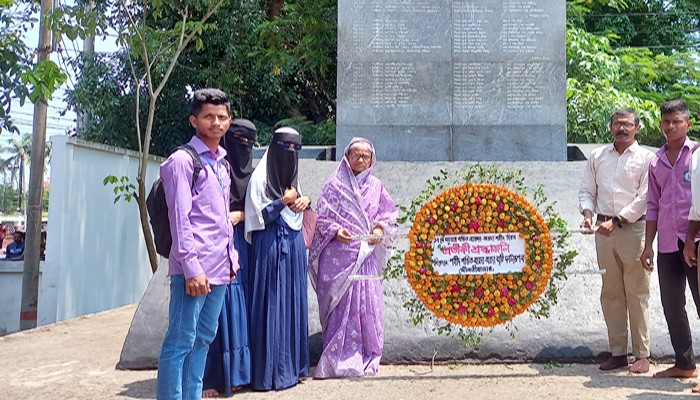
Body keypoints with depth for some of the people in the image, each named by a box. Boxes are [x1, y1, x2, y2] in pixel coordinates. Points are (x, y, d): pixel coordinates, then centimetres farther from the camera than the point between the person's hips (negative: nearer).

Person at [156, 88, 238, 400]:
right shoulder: (183, 160, -6)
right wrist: (191, 268, -17)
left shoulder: (221, 163, 18)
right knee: (181, 341, -4)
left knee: (204, 338, 13)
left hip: (220, 267, 8)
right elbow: (180, 219, -12)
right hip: (195, 268, -8)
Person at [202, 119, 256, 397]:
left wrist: (239, 215, -3)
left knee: (238, 308, 8)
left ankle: (236, 373, 17)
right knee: (216, 308, -6)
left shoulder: (251, 173, 14)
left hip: (241, 246, 6)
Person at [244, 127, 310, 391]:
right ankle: (270, 372, 5)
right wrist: (285, 200, -11)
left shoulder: (291, 176, 15)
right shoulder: (261, 177, -8)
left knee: (292, 303, 9)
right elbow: (257, 216, -13)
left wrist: (305, 200, 0)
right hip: (270, 246, -7)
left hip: (294, 244, 8)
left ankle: (291, 366, 19)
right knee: (272, 306, -4)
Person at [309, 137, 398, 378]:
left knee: (368, 303, 2)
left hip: (366, 256, 3)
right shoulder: (334, 185, 3)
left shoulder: (375, 187, 12)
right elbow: (321, 217, 1)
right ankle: (337, 360, 5)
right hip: (338, 256, -3)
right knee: (340, 303, -4)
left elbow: (389, 215, 16)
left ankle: (366, 357, 15)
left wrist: (380, 230, -3)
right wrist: (335, 231, -15)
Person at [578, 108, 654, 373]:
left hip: (633, 229, -4)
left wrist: (616, 221, -15)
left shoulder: (646, 158, 2)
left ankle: (642, 354, 8)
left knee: (637, 293, -1)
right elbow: (587, 191, 15)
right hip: (604, 230, 4)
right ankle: (618, 352, 16)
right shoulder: (597, 156, 14)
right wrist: (588, 214, -4)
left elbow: (644, 198, -6)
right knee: (610, 293, 7)